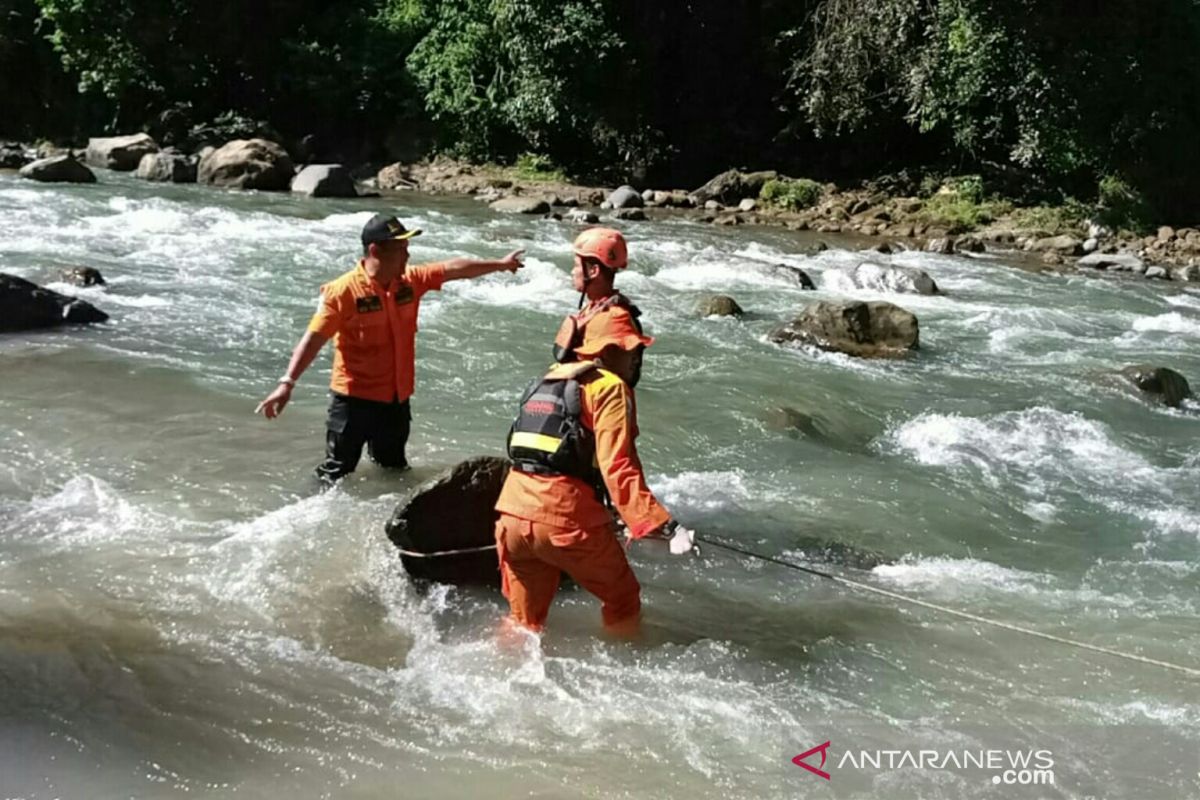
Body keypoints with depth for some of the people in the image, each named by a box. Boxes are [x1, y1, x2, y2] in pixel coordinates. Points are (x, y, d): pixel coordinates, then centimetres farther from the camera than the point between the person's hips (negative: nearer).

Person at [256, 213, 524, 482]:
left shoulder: (410, 282, 1)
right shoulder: (342, 291, -17)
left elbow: (454, 269, 12)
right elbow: (314, 339, -21)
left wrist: (500, 265, 19)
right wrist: (288, 382, -29)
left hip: (397, 399, 6)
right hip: (354, 399, -6)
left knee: (394, 473, 21)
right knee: (337, 474, -1)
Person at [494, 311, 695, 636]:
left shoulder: (547, 382, 23)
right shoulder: (610, 388, -2)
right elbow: (618, 468, -14)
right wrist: (662, 525, -20)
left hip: (513, 515, 7)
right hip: (565, 518, -7)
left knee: (524, 621, 21)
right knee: (623, 601, 14)